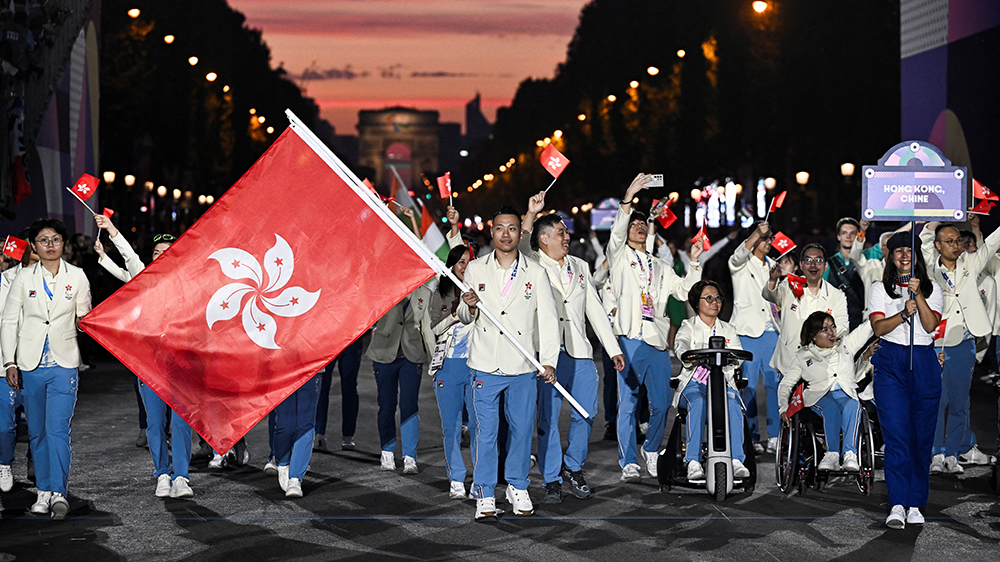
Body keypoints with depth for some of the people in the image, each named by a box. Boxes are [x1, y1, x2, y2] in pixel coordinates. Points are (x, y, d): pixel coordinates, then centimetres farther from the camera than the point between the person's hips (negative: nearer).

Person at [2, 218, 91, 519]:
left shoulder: (77, 276, 4)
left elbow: (85, 318, 13)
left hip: (63, 365, -2)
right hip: (31, 366, 2)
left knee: (58, 429, -13)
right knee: (37, 432, 7)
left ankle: (58, 492, -16)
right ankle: (44, 491, 16)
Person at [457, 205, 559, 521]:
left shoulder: (535, 273, 3)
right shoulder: (475, 270, 5)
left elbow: (548, 318, 1)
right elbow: (465, 318, 12)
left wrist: (549, 360, -9)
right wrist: (469, 307, -13)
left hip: (523, 367, 1)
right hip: (485, 366, -1)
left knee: (522, 429, 8)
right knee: (485, 432, -1)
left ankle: (518, 488, 24)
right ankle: (485, 495, 8)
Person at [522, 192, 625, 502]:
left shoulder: (580, 266, 19)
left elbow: (595, 310, 20)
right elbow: (519, 247, -18)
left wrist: (613, 349, 15)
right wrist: (531, 215, -27)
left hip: (580, 353, 4)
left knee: (585, 414, 2)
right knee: (548, 417, -2)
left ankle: (573, 467, 22)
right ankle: (551, 480, 7)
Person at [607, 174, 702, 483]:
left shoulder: (659, 266, 23)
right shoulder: (620, 257, 9)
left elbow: (683, 291, 22)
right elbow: (617, 234, -10)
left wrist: (694, 263, 11)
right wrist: (628, 199, -20)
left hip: (657, 340, 4)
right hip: (630, 338, -4)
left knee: (661, 403, 2)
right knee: (628, 404, -4)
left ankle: (651, 450, 22)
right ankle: (629, 462, 1)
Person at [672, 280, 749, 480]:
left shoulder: (729, 330, 21)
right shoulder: (688, 327, 11)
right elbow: (682, 347, -12)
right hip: (694, 381, -2)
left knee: (733, 405, -32)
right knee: (698, 404, -35)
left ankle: (736, 460, -35)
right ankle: (693, 462, -38)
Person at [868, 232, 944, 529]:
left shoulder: (932, 289, 10)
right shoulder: (880, 289, 9)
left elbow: (930, 325, -5)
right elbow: (878, 327, -4)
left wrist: (918, 296, -18)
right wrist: (903, 314, -20)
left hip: (924, 364, 1)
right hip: (891, 364, -1)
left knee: (922, 435, 1)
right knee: (896, 435, -11)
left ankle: (916, 504, 8)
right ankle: (897, 505, -14)